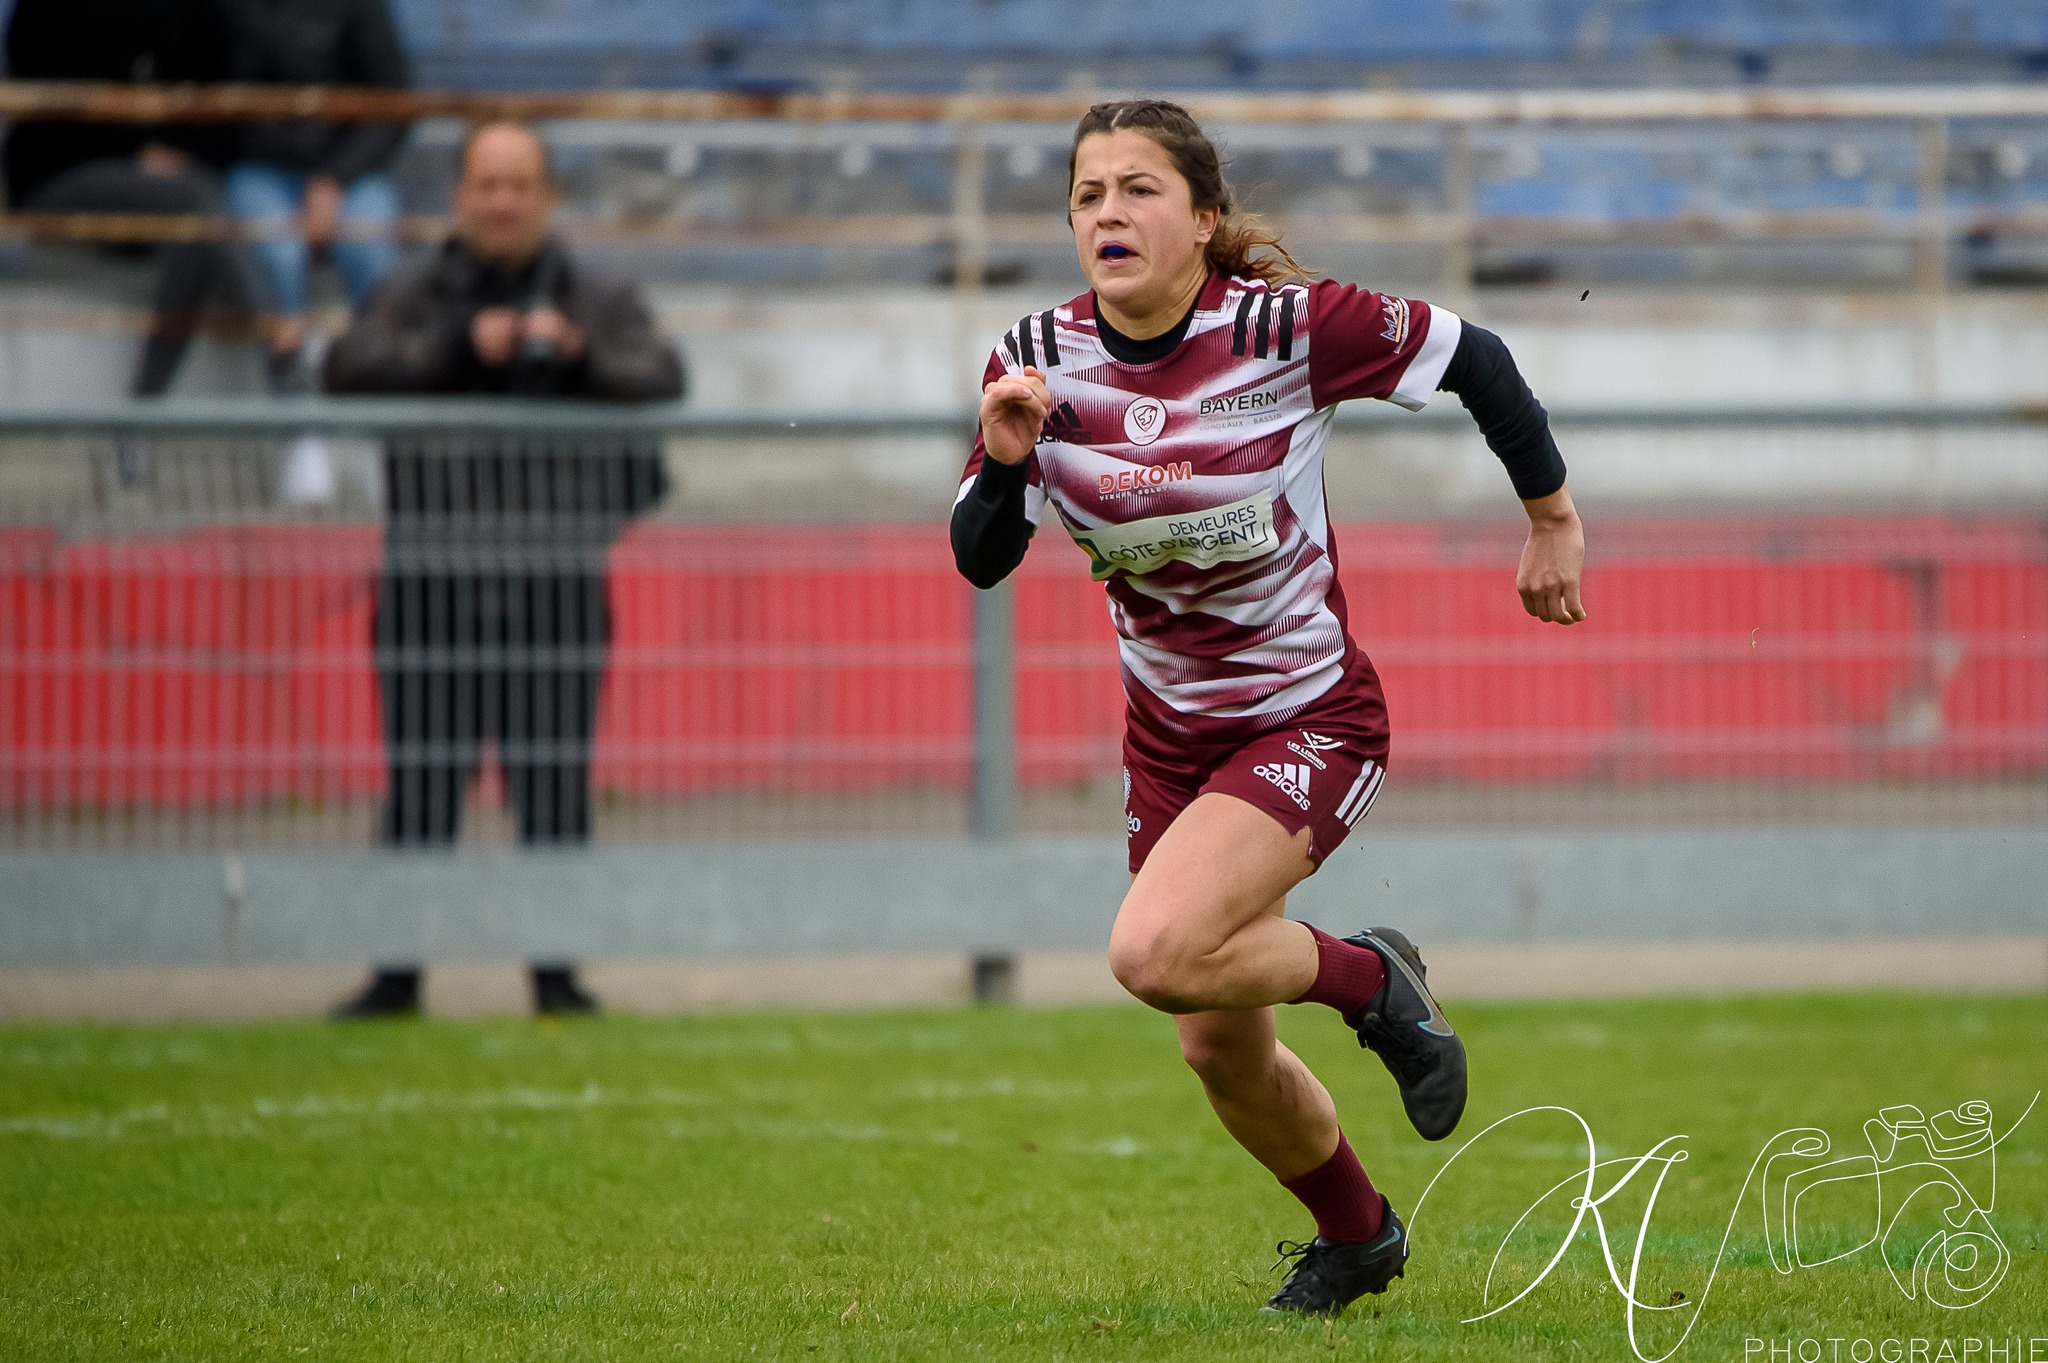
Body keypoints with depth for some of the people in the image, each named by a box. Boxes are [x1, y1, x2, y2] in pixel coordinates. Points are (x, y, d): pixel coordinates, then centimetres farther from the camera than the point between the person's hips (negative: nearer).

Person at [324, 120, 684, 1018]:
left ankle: (556, 974, 7)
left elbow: (661, 378, -4)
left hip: (554, 575, 0)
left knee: (554, 778, 0)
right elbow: (349, 368, -7)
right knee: (420, 777, -2)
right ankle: (397, 970, 4)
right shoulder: (416, 297, 11)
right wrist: (463, 347, -18)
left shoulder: (598, 301, 13)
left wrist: (579, 355, -23)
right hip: (433, 570, 0)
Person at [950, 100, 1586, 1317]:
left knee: (1157, 954, -29)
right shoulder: (1043, 359, -9)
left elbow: (1472, 356, -7)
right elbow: (981, 562, -9)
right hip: (1170, 735, 5)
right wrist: (1005, 459, -29)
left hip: (1310, 719, -5)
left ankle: (1370, 979, 1)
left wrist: (1554, 519, 2)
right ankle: (1357, 1236, 44)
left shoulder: (1287, 328, -21)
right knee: (1221, 1052, 15)